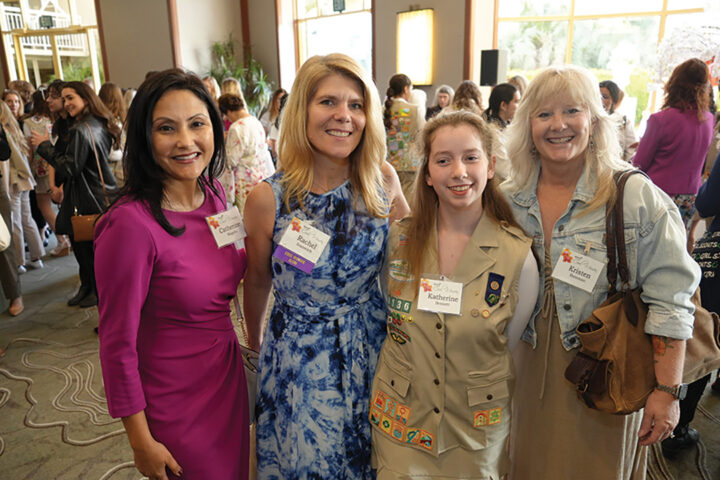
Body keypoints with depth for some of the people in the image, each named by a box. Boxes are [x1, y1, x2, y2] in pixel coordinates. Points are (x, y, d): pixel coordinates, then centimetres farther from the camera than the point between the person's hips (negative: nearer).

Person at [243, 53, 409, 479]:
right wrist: (254, 343, 14)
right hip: (298, 360, -1)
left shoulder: (384, 181, -11)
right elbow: (257, 282, 0)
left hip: (371, 351, 2)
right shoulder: (268, 199, -16)